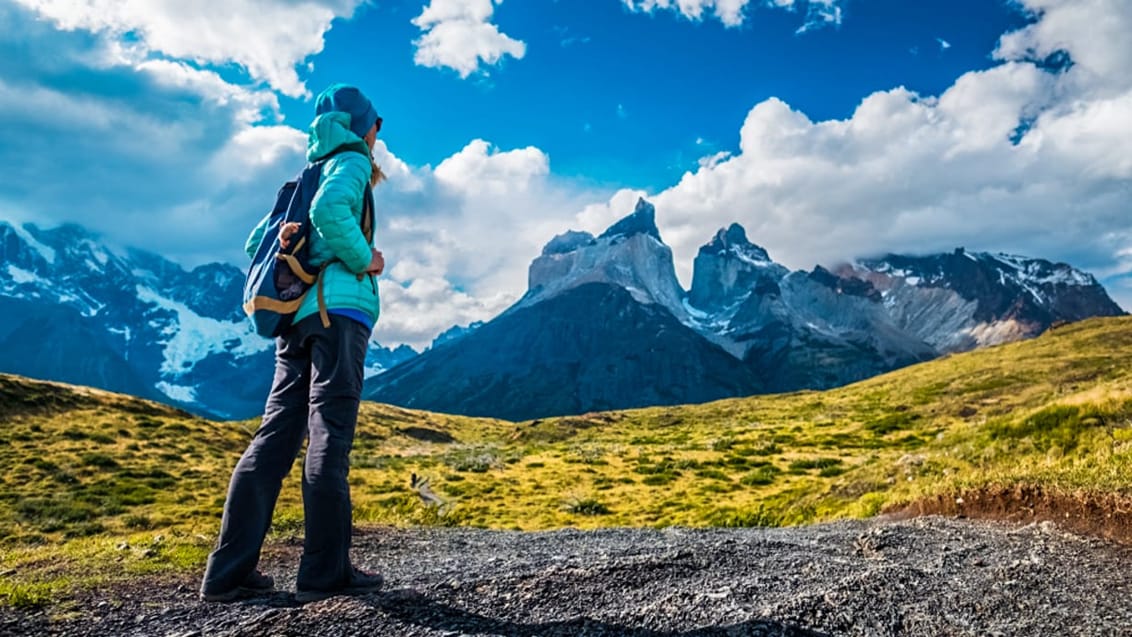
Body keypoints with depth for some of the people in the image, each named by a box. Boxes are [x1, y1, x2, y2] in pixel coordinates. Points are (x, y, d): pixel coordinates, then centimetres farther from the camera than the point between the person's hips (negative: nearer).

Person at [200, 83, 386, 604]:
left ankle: (229, 571, 6)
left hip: (297, 317, 8)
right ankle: (325, 571, -5)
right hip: (338, 309, -8)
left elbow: (257, 243, 27)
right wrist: (364, 259, -8)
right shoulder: (352, 161, 4)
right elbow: (329, 211, -20)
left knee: (276, 435, 5)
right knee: (329, 436, -9)